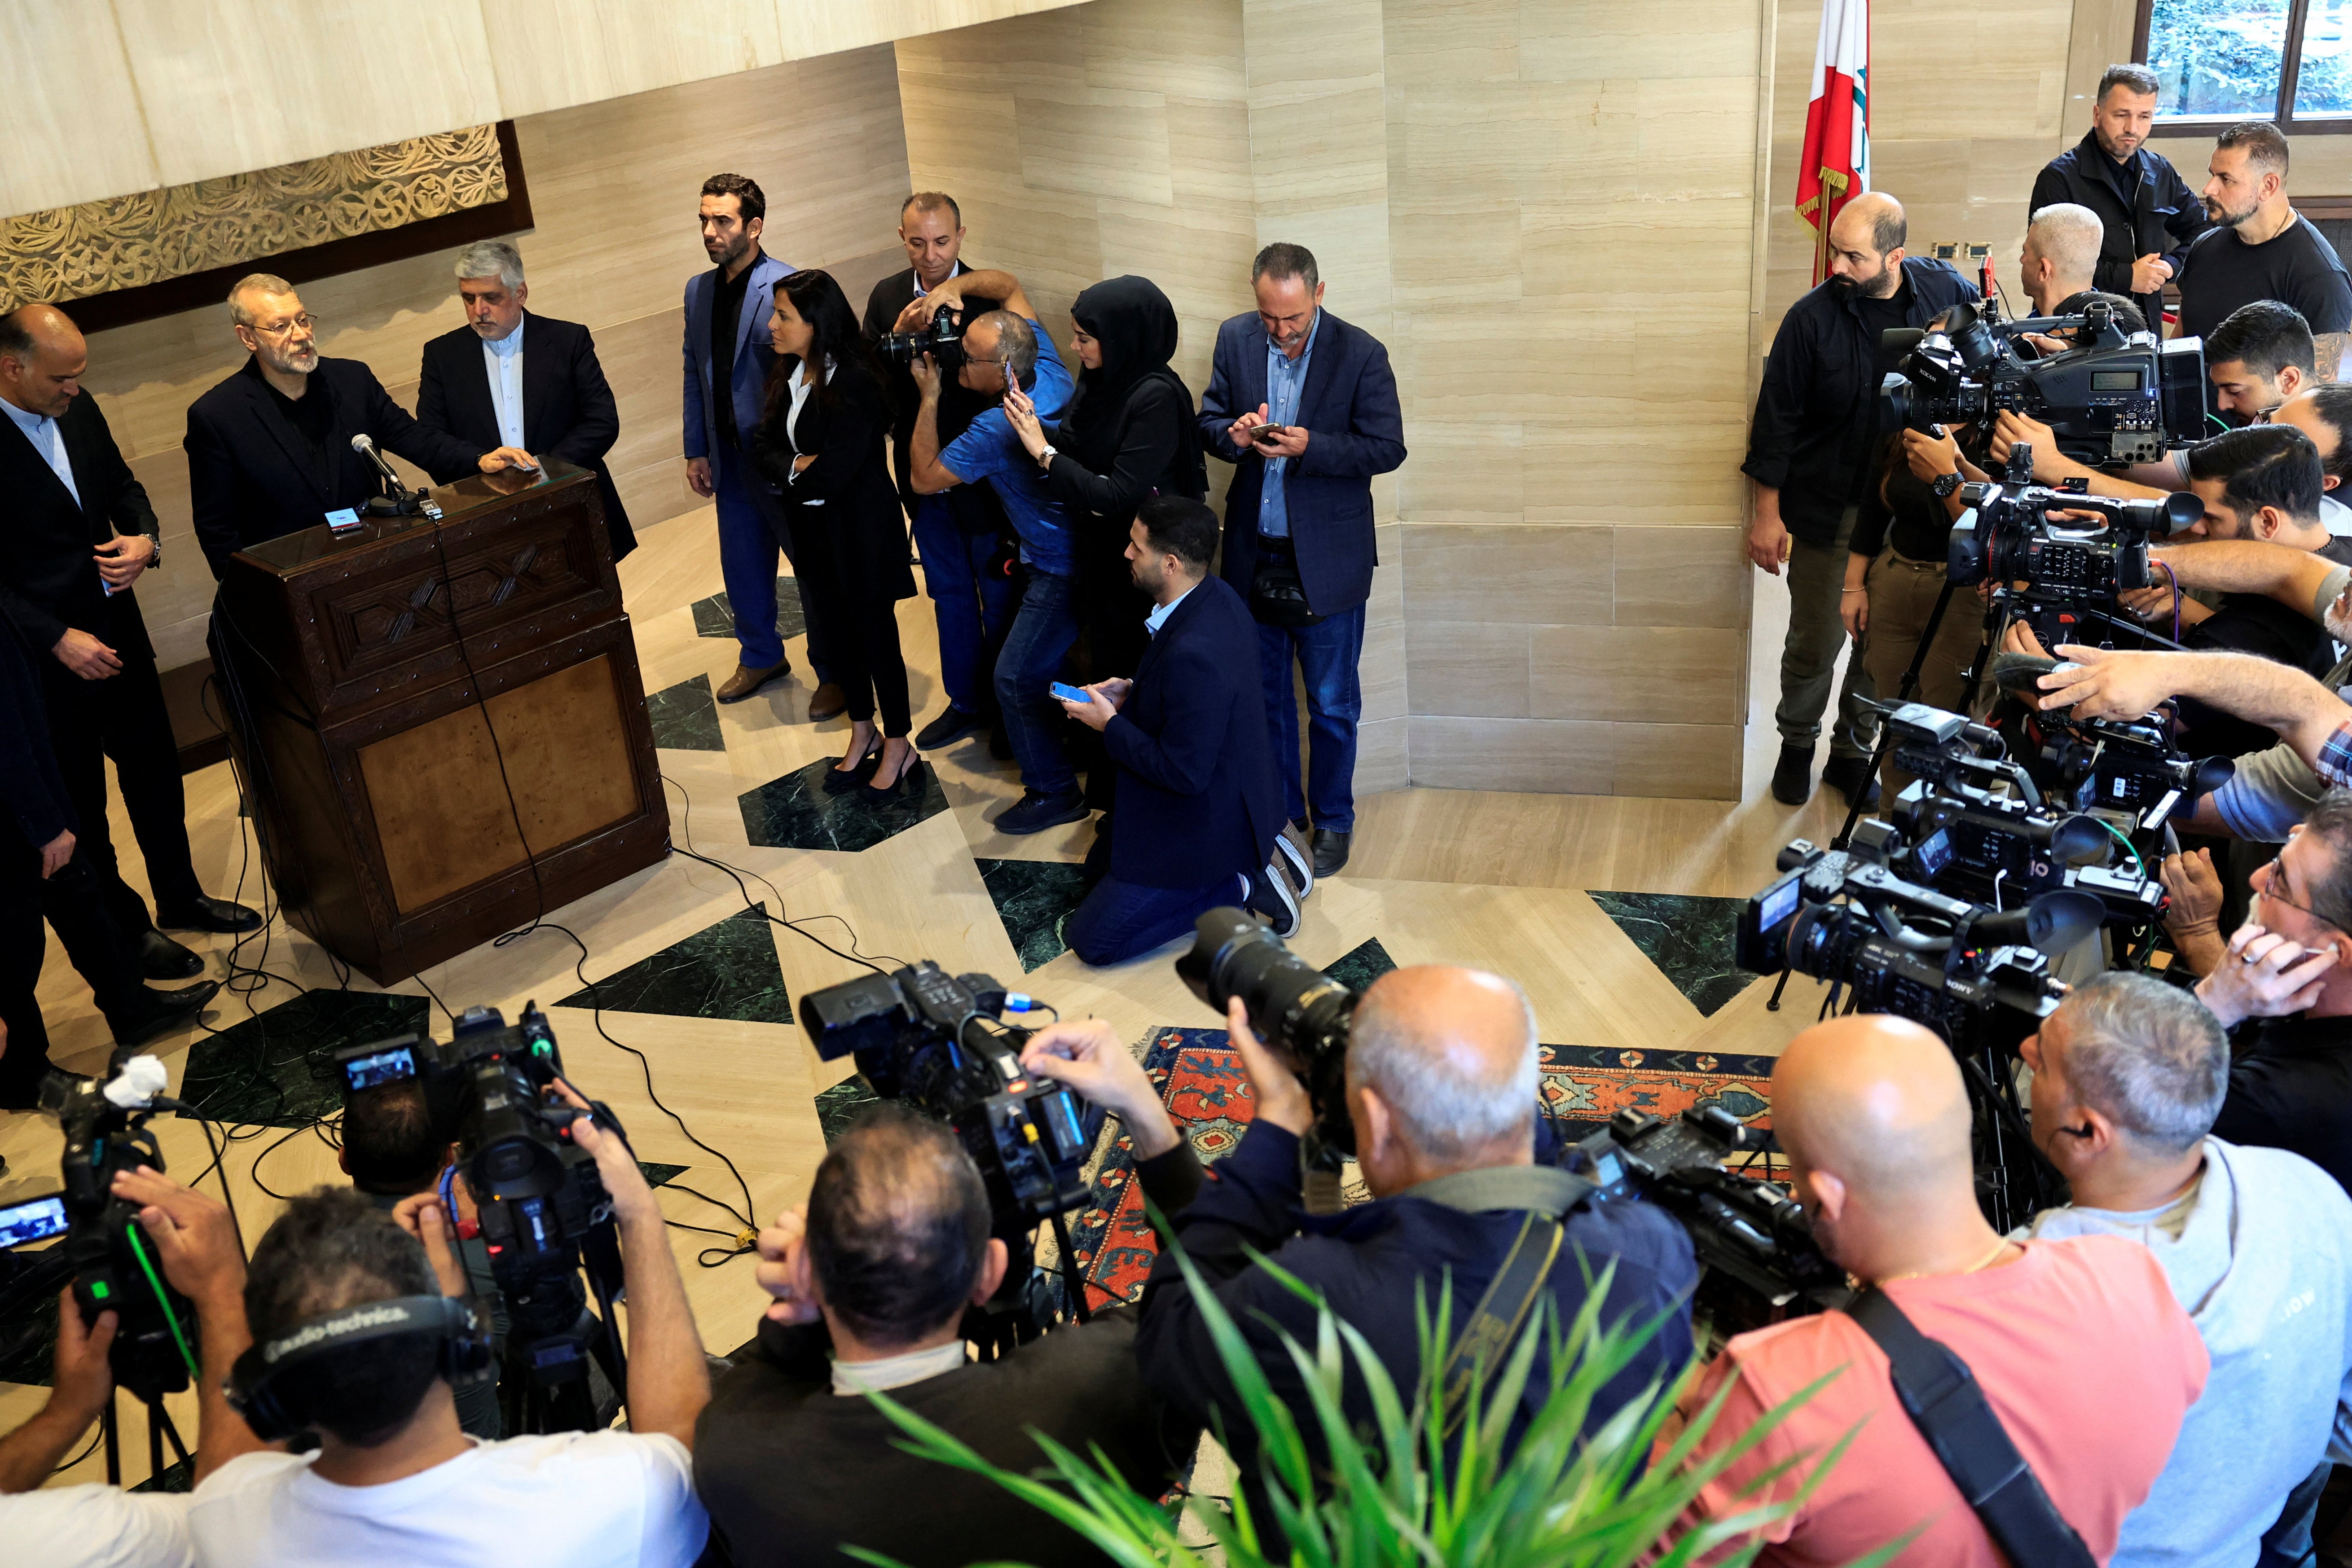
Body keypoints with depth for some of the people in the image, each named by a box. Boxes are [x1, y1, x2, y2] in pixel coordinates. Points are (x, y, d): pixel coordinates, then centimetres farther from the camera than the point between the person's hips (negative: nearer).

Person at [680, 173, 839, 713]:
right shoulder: (698, 290, 6)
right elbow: (695, 375, 13)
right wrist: (697, 451, 11)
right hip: (731, 459, 7)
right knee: (743, 567, 19)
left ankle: (833, 673, 23)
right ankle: (761, 657, 40)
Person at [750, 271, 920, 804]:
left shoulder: (855, 383, -24)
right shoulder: (791, 374, 1)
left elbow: (833, 473, -29)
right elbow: (763, 443, 0)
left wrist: (789, 476, -11)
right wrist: (799, 467, -19)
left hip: (860, 533, -8)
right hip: (814, 528, 8)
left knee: (875, 634, 6)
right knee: (839, 629, 20)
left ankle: (899, 749, 23)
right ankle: (863, 735, 38)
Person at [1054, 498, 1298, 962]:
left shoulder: (1193, 653, -35)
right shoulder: (1218, 598, -6)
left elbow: (1183, 773, -28)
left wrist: (1110, 725, -17)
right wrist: (1131, 690, 0)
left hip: (1208, 828, -9)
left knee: (1091, 940, -1)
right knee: (1099, 865, 30)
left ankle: (1239, 885, 0)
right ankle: (1250, 853, 17)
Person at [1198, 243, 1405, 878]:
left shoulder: (1361, 354, -12)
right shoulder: (1235, 339, -1)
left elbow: (1387, 448, -11)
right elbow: (1208, 426, 6)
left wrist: (1310, 446, -25)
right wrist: (1234, 435, -18)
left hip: (1326, 562, -4)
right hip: (1253, 557, 4)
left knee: (1332, 706, 9)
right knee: (1264, 697, 16)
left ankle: (1332, 819, 27)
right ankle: (1278, 812, 32)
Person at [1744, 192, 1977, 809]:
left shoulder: (1946, 291, -5)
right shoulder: (1812, 317, -11)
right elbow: (1776, 417, -6)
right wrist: (1767, 512, -6)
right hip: (1826, 510, -2)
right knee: (1815, 641, 7)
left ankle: (1852, 752, 29)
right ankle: (1797, 745, 31)